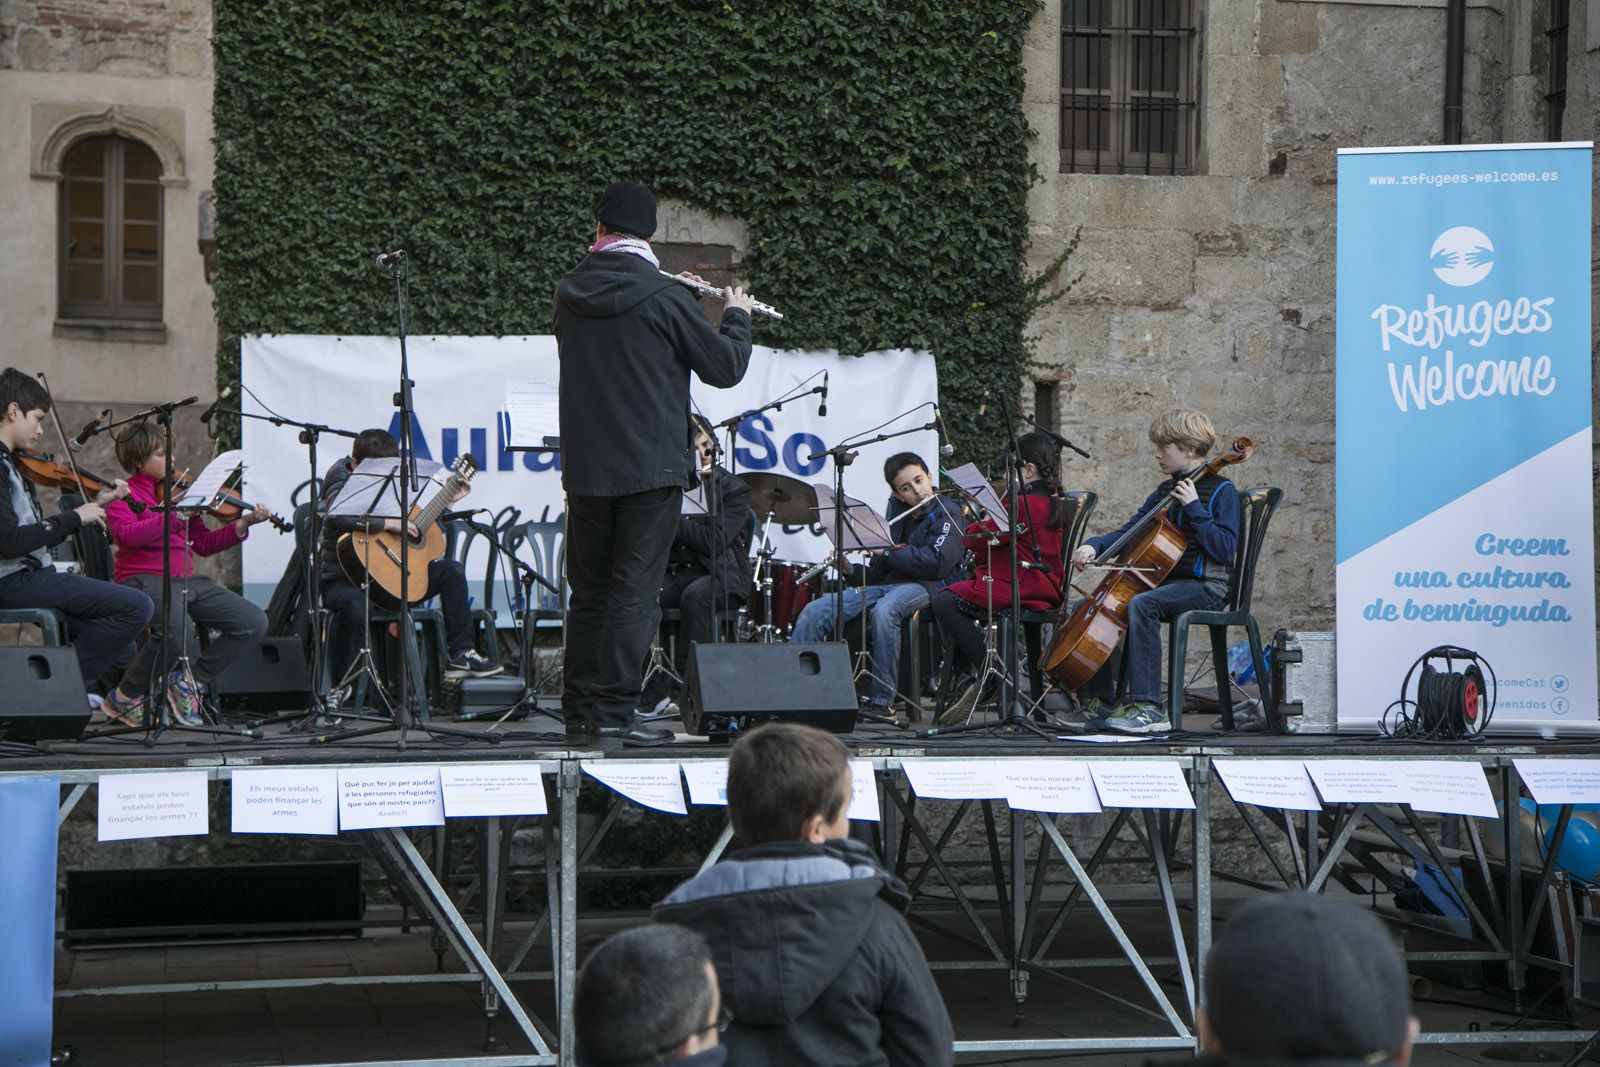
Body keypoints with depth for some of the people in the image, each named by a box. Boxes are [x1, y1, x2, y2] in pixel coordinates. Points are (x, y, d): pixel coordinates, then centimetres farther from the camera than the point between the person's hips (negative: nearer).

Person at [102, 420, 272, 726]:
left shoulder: (178, 492, 19)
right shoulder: (123, 495, 1)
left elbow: (203, 544, 16)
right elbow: (126, 534, -20)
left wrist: (243, 524, 3)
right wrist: (176, 515, -24)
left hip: (187, 580, 7)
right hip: (144, 580, -7)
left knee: (254, 621, -7)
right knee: (174, 628, -38)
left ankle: (190, 680, 5)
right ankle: (126, 698, -12)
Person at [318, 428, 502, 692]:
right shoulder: (342, 479, -11)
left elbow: (419, 528, 23)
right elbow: (341, 516, -36)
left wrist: (448, 500, 18)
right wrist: (389, 523, -34)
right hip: (344, 578, -8)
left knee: (451, 571, 1)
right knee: (354, 605, -42)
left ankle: (460, 655, 0)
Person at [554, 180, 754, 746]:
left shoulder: (570, 293, 5)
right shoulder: (664, 296, -11)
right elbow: (725, 368, -5)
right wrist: (736, 316, 14)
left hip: (584, 467, 5)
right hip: (650, 467, -5)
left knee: (588, 590, 12)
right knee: (634, 592, -2)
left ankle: (579, 711, 16)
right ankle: (615, 714, -3)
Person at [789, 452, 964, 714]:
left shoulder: (946, 514, 1)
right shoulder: (899, 513, 20)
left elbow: (934, 562, -16)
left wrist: (888, 548, -9)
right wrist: (851, 571, 2)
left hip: (922, 587, -7)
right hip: (884, 585, 7)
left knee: (883, 610, -41)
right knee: (814, 612, -14)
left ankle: (882, 702, -34)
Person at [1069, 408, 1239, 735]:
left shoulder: (1222, 492, -5)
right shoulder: (1164, 491, 17)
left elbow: (1224, 549, -17)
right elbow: (1128, 533, 16)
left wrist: (1194, 508, -20)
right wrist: (1094, 545, -3)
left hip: (1205, 586, -8)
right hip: (1165, 582, 8)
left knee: (1141, 605, -36)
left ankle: (1148, 708, -38)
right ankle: (1099, 701, -2)